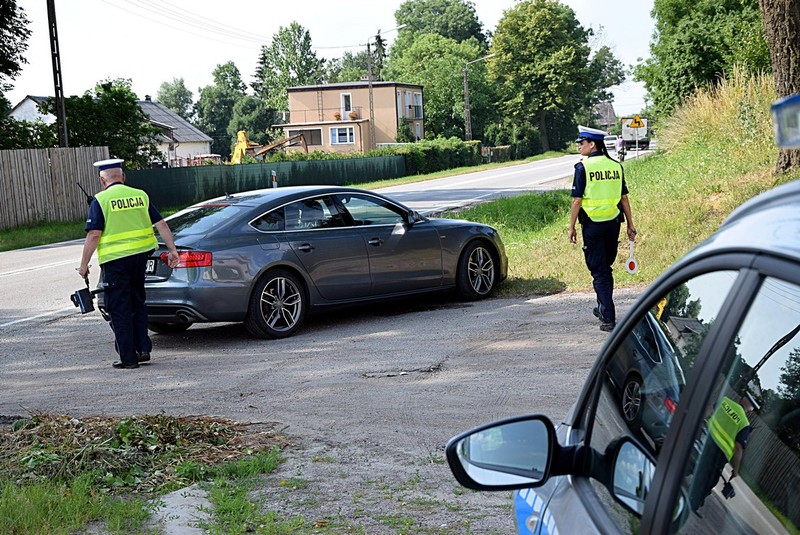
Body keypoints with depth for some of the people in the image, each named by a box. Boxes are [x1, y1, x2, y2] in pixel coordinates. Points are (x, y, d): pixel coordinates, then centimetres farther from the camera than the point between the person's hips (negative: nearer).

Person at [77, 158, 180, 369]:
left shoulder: (101, 200, -6)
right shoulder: (141, 196, 8)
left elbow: (94, 235, -12)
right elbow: (161, 225, 4)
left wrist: (84, 264, -5)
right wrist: (172, 250, 7)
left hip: (115, 260, -5)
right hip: (140, 256, 5)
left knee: (119, 310, 4)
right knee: (137, 304, 21)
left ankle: (128, 358, 6)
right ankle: (143, 349, 18)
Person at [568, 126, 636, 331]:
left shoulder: (583, 167, -11)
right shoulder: (615, 166, 4)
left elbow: (577, 200, -11)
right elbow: (624, 198, 6)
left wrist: (572, 227, -4)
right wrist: (630, 225, 12)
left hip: (592, 225, -5)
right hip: (613, 223, 5)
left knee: (599, 272, 0)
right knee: (606, 268, 21)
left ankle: (609, 318, -5)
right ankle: (603, 308, 34)